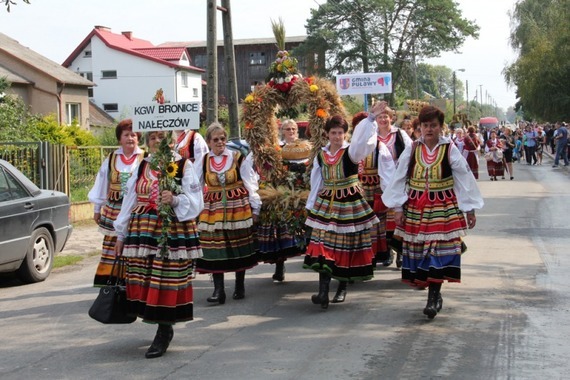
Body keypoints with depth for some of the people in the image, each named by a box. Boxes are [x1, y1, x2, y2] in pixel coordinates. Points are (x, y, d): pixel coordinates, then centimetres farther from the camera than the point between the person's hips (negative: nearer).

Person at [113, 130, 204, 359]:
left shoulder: (184, 166, 2)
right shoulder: (142, 167, 15)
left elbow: (195, 201, -3)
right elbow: (130, 200, 15)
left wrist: (175, 199, -23)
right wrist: (121, 234, 15)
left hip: (173, 231, -4)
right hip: (142, 230, 4)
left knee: (166, 282, -7)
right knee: (143, 280, 1)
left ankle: (164, 331, 5)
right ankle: (163, 327, 16)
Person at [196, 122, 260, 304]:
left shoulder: (239, 158, -2)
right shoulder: (203, 162, 4)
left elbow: (250, 184, 1)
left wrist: (255, 208, 0)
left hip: (238, 207, -1)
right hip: (213, 208, 1)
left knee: (239, 246, 8)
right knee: (214, 248, -4)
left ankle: (240, 286, 22)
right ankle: (218, 290, 0)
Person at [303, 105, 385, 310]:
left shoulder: (351, 151, -6)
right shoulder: (321, 155, 7)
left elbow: (362, 141, -28)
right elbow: (316, 182, 13)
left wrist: (371, 118, -41)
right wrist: (312, 206, 12)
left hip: (350, 204, -3)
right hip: (326, 205, 3)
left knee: (347, 245, 5)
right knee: (324, 246, -7)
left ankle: (342, 286, 23)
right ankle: (323, 292, -12)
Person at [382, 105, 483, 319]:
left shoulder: (450, 149, -2)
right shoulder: (412, 149, 2)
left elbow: (464, 178, 0)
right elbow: (400, 179, 5)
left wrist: (470, 209, 1)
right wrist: (398, 208, 2)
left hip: (444, 207, -2)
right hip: (415, 207, 2)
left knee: (438, 249, -8)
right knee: (418, 249, 4)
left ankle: (434, 296, -4)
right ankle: (434, 295, 18)